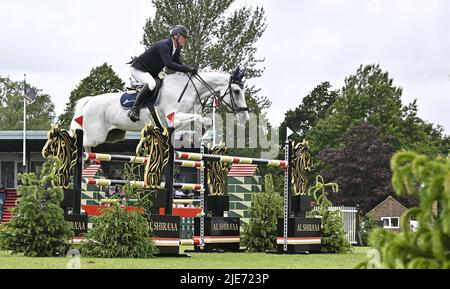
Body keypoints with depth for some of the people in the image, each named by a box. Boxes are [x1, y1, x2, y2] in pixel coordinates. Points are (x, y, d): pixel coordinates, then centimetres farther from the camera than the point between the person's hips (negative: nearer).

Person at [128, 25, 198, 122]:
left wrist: (190, 70, -15)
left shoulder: (177, 49, 3)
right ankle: (134, 110, -32)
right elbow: (169, 64, -39)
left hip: (151, 73, 10)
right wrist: (187, 69, -43)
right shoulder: (164, 45, -27)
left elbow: (178, 64, 4)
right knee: (151, 84, -36)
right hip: (138, 68, -10)